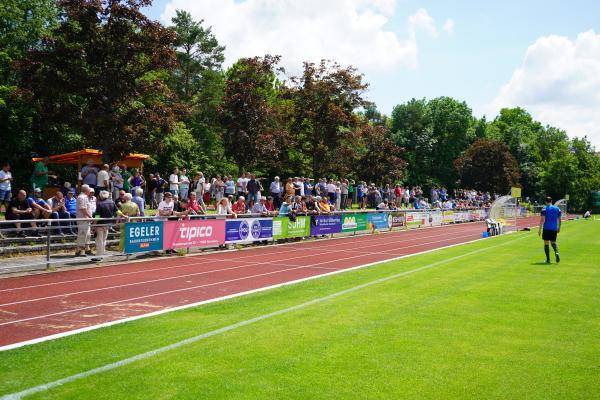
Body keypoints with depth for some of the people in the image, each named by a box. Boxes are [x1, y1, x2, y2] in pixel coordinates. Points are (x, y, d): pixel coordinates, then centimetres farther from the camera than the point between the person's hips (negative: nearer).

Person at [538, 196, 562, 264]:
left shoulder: (544, 209, -5)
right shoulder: (557, 208, 8)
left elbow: (542, 219, -13)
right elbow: (559, 219, 10)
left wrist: (540, 229, -11)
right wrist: (559, 228, 22)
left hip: (546, 228, -4)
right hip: (554, 229, 4)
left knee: (546, 243, 5)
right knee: (553, 242, 15)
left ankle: (548, 259, 3)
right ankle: (556, 252, -15)